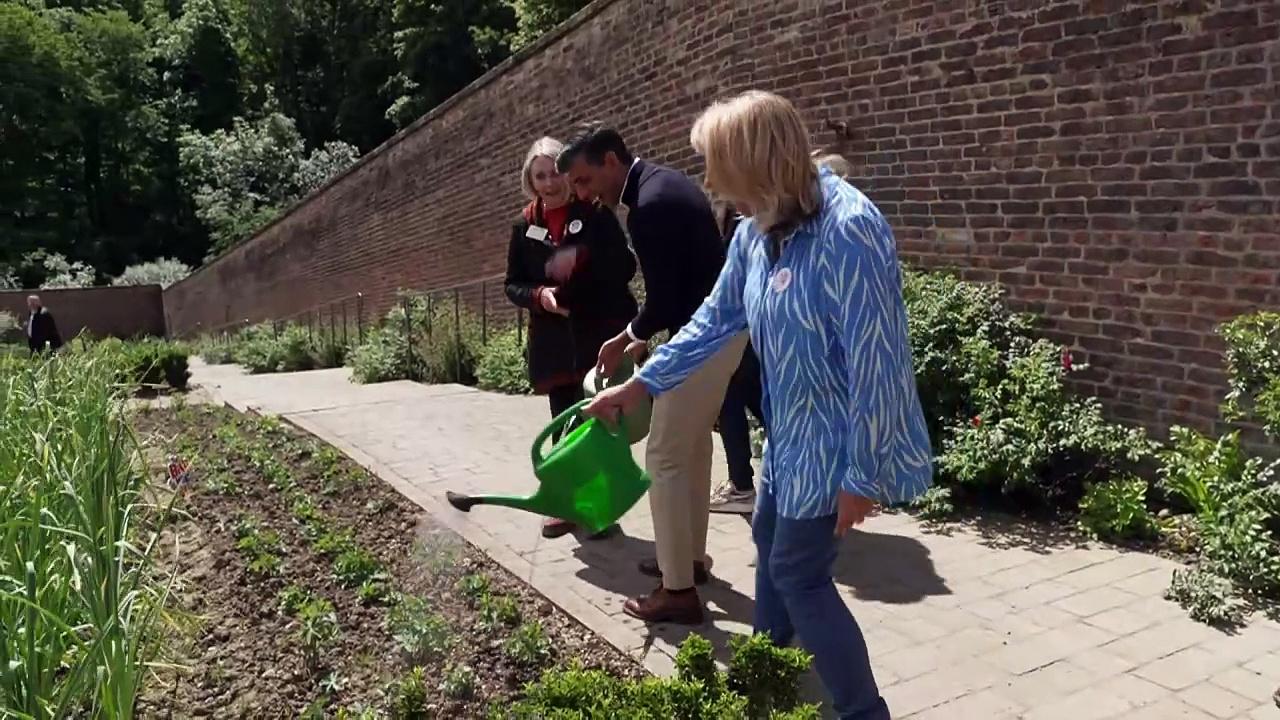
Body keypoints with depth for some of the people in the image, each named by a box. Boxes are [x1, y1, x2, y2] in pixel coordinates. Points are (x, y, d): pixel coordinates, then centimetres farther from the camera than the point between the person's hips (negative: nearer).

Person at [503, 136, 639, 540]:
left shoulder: (595, 214, -1)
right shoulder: (524, 227, 10)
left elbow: (626, 267, -8)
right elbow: (513, 285, 11)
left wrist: (582, 257, -24)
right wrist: (538, 295, -10)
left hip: (602, 334, -3)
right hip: (555, 340, 4)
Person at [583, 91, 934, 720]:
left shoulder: (847, 230, -29)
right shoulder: (756, 231, -2)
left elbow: (875, 361, -28)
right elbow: (716, 319, 11)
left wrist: (862, 474, -23)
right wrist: (637, 386, 14)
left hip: (837, 439, -9)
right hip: (791, 428, 9)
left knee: (799, 572, 0)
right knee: (770, 539, 24)